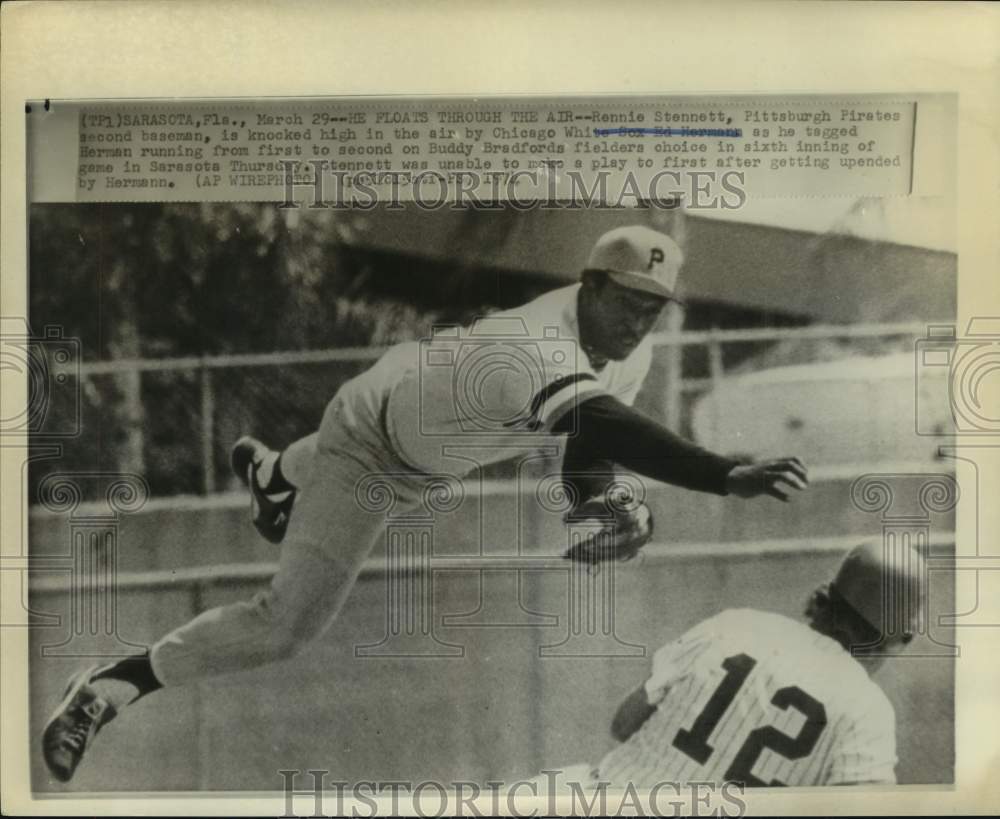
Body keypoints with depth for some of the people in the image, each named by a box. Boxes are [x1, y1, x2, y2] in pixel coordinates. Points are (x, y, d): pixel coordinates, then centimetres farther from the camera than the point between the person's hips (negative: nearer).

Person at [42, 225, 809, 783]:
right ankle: (108, 687, 1)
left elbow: (596, 432, 0)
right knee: (286, 628, -14)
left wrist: (586, 495, -18)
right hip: (374, 438, -9)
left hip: (421, 393, 9)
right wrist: (729, 478, -71)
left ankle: (272, 471, 78)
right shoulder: (540, 351, -45)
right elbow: (612, 428, -63)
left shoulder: (628, 346, -15)